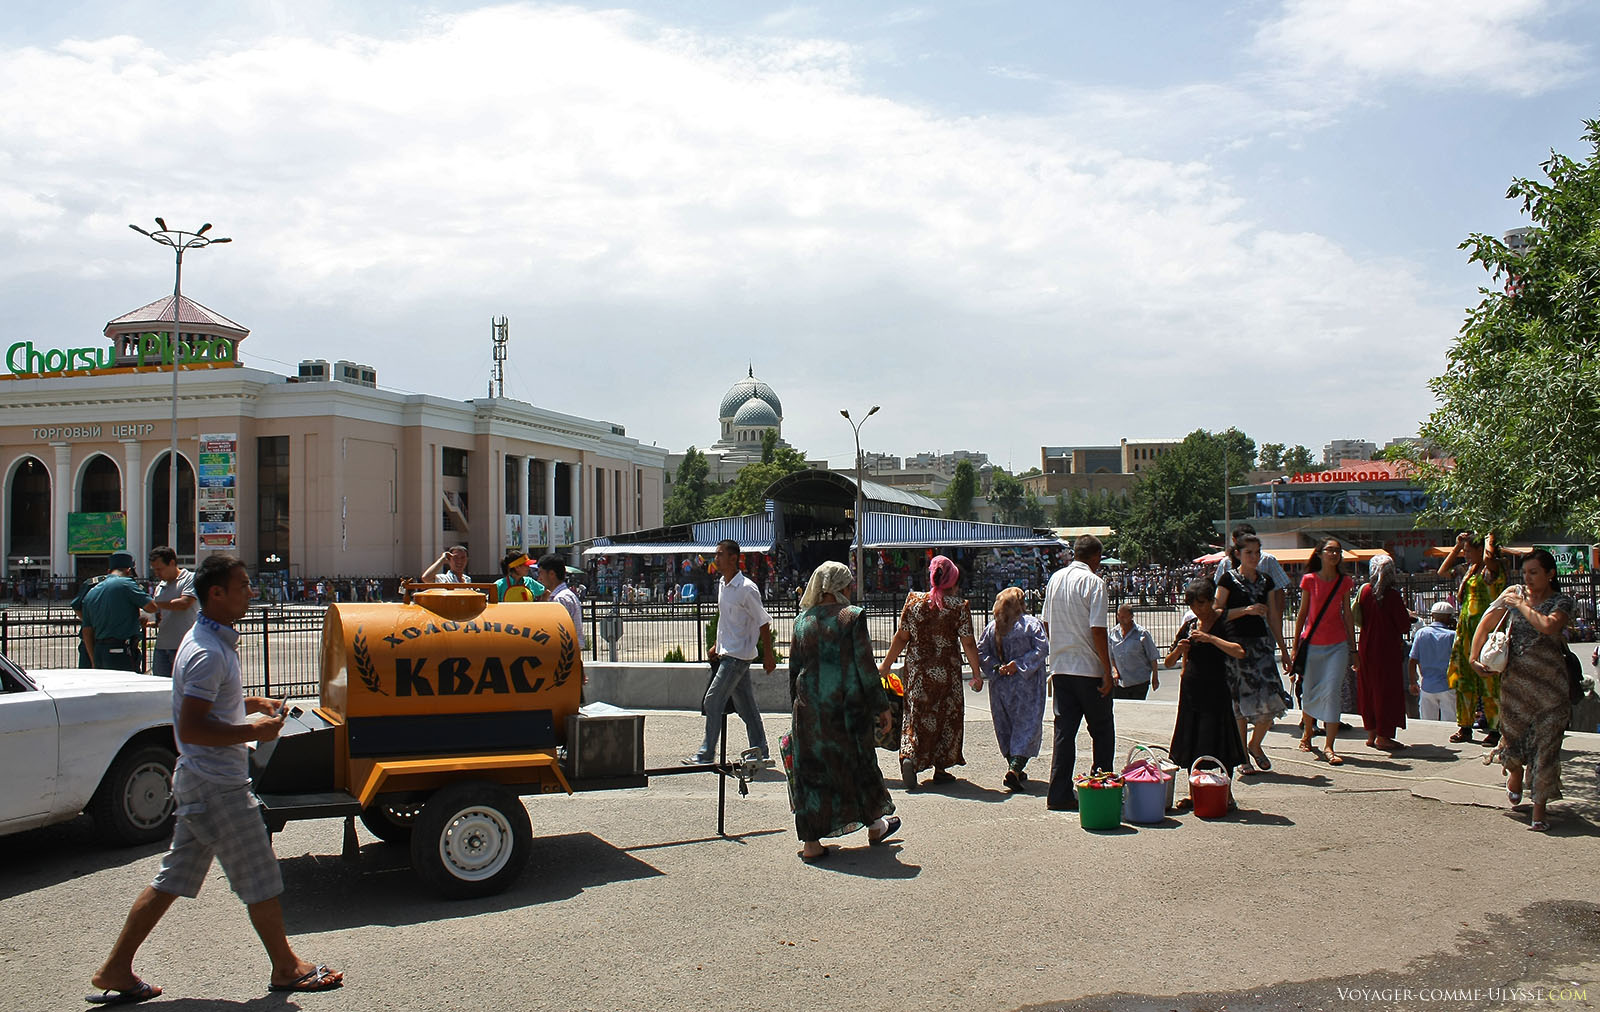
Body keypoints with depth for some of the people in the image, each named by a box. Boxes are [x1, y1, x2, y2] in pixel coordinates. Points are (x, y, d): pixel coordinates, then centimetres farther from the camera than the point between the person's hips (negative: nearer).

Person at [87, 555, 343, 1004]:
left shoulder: (214, 641, 11)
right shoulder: (208, 653, -22)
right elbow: (191, 729, -27)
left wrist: (254, 703, 12)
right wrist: (255, 731, -21)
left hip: (201, 782, 10)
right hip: (218, 786, -10)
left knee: (172, 879, 14)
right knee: (261, 881, 3)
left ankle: (116, 970, 20)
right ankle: (287, 969, 16)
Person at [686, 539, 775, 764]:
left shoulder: (746, 589, -16)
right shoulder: (722, 584, 11)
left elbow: (764, 623, -12)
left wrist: (768, 656, -11)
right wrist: (717, 645, 19)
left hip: (738, 655, -9)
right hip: (726, 653, 9)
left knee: (713, 700, -10)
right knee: (745, 705, 11)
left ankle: (706, 754, -4)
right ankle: (760, 753, 17)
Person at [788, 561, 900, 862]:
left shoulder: (802, 620, 3)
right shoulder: (853, 616, -8)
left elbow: (794, 668, 7)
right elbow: (866, 667, -9)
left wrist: (797, 707, 17)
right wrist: (882, 707, -2)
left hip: (809, 709, 3)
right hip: (848, 707, -3)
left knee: (811, 770, 7)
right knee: (859, 763, 15)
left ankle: (811, 842, 6)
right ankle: (874, 826, 33)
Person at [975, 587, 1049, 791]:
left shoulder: (991, 628, 4)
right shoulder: (1032, 624, -5)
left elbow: (981, 653, 2)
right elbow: (1042, 649, -12)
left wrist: (997, 668, -2)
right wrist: (1019, 664, -11)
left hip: (1000, 687, 4)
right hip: (1027, 687, -3)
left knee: (1005, 727, 15)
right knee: (1027, 725, -3)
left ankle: (1014, 767, 20)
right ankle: (1016, 768, -19)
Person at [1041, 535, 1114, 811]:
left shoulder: (1055, 578, 8)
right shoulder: (1093, 582, -11)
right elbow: (1097, 630, -17)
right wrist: (1108, 671, -12)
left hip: (1060, 667, 6)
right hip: (1089, 669, -6)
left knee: (1064, 731, 7)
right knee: (1102, 731, 8)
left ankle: (1059, 794, 5)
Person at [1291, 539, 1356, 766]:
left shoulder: (1344, 581, 4)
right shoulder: (1309, 580, -1)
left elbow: (1347, 615, 8)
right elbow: (1302, 613, 4)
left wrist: (1353, 649, 8)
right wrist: (1295, 646, 4)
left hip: (1337, 645, 1)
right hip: (1312, 643, 0)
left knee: (1333, 692, -9)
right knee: (1309, 692, 9)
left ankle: (1329, 746, -6)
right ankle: (1307, 733, 34)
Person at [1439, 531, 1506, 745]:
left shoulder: (1493, 569, -9)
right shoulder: (1470, 571, 16)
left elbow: (1488, 558, -32)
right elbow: (1443, 571, 26)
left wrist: (1489, 542, -11)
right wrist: (1457, 547, 18)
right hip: (1466, 629, 9)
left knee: (1489, 681, -6)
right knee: (1464, 679, 10)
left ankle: (1495, 729, -1)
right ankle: (1464, 727, 16)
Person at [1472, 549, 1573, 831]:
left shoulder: (1562, 602, -4)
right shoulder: (1514, 593, 6)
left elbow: (1548, 626, -25)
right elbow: (1487, 622, 10)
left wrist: (1521, 605, -12)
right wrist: (1474, 656, 3)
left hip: (1549, 682, -3)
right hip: (1515, 678, 3)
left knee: (1546, 743, -4)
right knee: (1512, 731, 12)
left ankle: (1539, 808, 1)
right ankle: (1515, 772, 46)